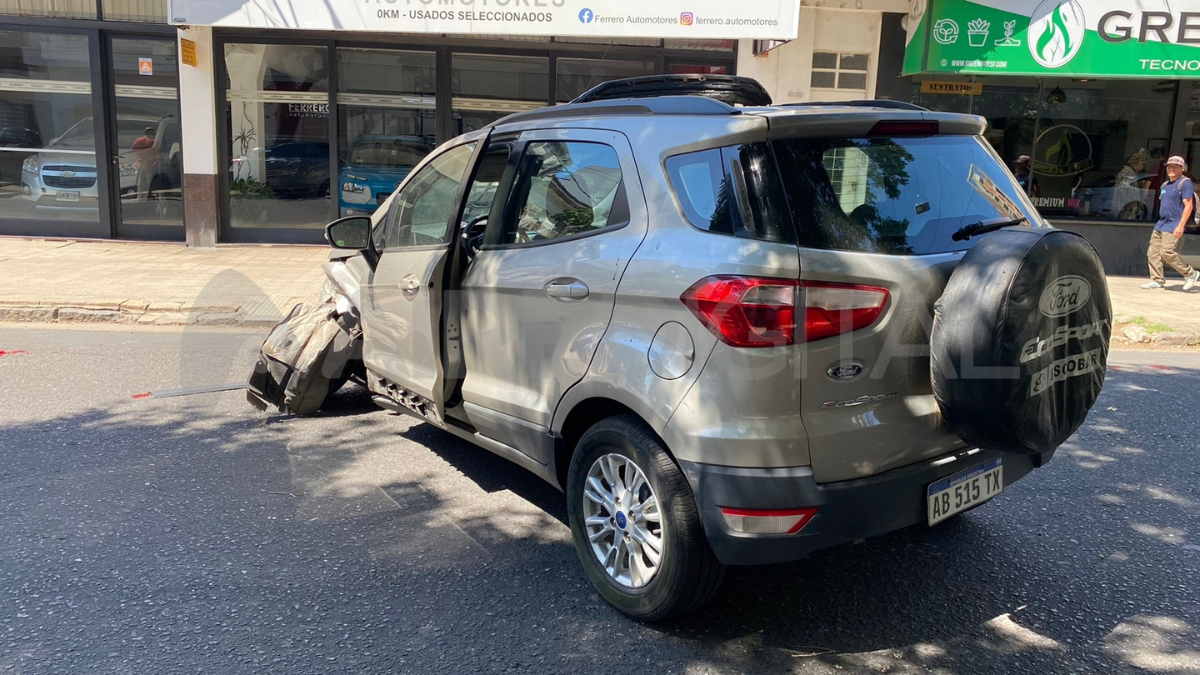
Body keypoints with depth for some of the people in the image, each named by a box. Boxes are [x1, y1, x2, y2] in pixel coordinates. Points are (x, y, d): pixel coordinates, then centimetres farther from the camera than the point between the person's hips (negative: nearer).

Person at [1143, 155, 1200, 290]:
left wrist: (1181, 226, -22)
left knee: (1167, 252, -17)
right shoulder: (1165, 185, 17)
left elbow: (1188, 205, -14)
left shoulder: (1185, 183, -8)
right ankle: (1157, 281, 4)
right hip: (1161, 224, 8)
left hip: (1174, 226, -8)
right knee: (1153, 252, 0)